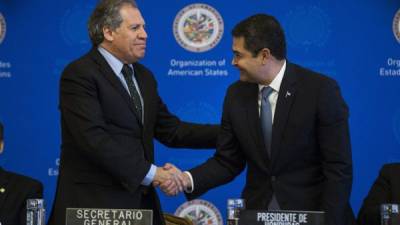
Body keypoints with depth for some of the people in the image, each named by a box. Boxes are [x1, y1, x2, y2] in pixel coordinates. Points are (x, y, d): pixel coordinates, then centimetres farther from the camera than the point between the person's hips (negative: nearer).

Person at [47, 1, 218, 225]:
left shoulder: (144, 76, 17)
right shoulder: (79, 74, -10)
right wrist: (149, 173, -21)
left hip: (139, 199, 7)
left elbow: (171, 130, 15)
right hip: (94, 205, -7)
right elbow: (93, 137, -20)